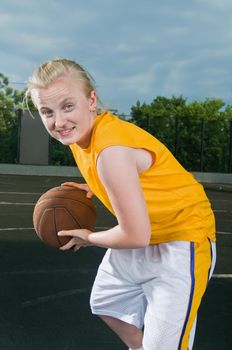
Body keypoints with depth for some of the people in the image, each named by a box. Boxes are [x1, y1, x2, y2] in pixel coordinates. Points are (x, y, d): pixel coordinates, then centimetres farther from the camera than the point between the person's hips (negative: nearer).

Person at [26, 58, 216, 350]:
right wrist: (94, 190, -1)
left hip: (180, 245, -9)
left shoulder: (111, 151, -34)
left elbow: (136, 236, -27)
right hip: (140, 238, 10)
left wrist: (88, 238, -11)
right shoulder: (78, 133, -6)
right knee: (105, 302, 28)